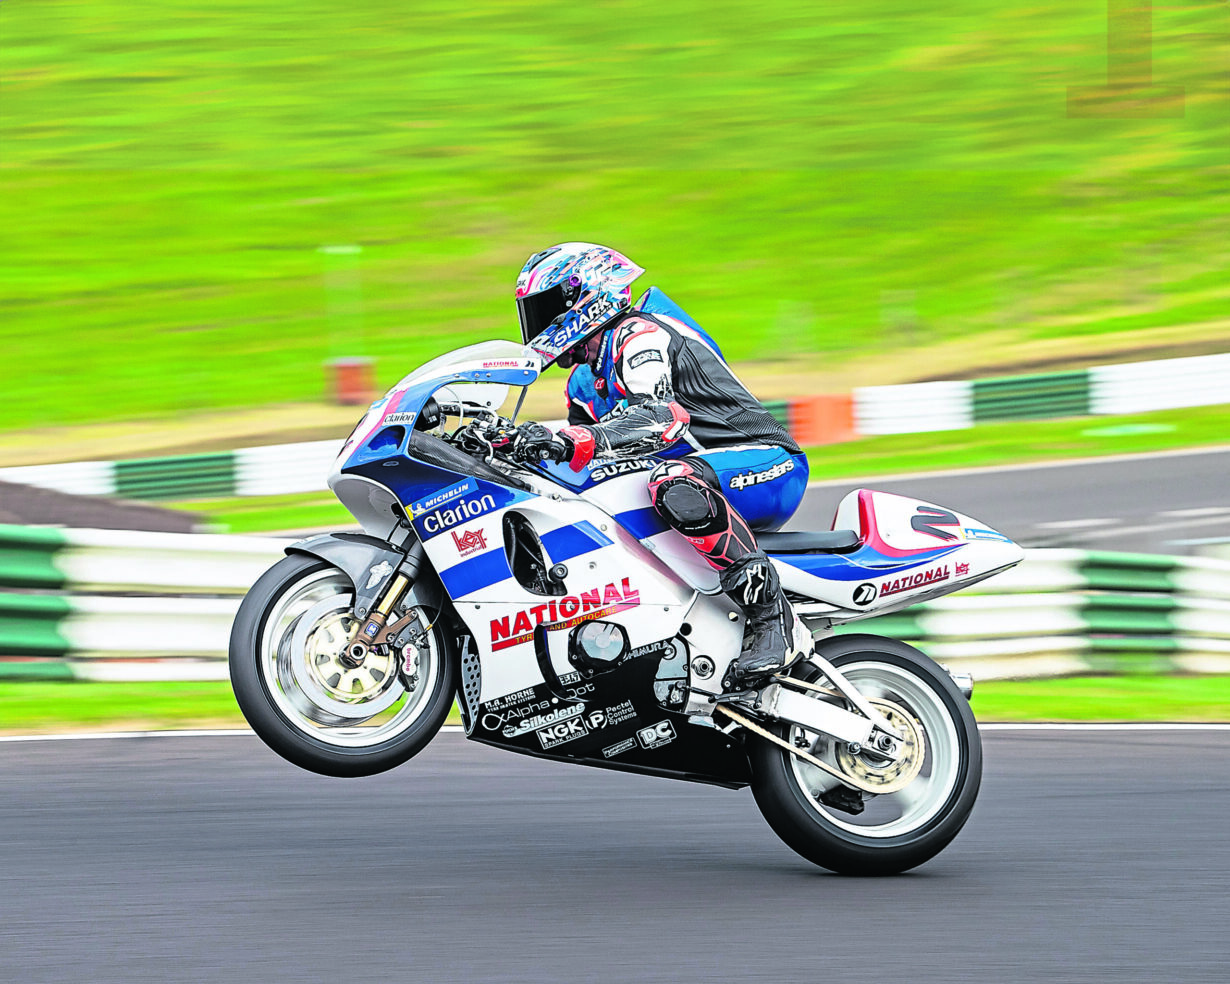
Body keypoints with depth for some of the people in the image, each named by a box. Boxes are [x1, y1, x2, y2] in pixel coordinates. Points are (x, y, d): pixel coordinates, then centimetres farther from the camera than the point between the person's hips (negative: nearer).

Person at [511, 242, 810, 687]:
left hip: (769, 465, -10)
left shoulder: (638, 335, -13)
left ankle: (773, 618, -36)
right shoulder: (586, 379, 19)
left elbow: (661, 417, -32)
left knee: (675, 481, -42)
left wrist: (573, 440, -44)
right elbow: (576, 458, 20)